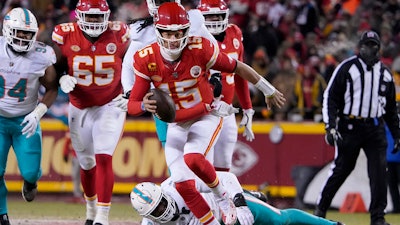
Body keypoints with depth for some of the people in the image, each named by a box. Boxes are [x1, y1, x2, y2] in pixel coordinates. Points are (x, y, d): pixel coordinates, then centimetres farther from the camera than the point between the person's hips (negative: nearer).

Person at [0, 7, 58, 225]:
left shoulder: (42, 56, -14)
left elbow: (52, 89, -3)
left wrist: (37, 114, -15)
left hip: (26, 121, 0)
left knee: (30, 172, -5)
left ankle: (30, 180, 34)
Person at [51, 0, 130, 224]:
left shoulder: (119, 34, -11)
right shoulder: (65, 36, -12)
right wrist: (63, 80, -22)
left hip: (110, 106, -2)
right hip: (80, 108, 2)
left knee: (104, 158, -17)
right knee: (87, 164, 13)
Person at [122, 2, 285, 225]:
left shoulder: (200, 49, -21)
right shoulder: (147, 59, -14)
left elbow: (237, 67, -6)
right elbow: (132, 105, -12)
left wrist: (268, 90, 6)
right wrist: (145, 106, -38)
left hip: (207, 117, -4)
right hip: (176, 124, 4)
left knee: (192, 158, -31)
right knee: (183, 185, -6)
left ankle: (222, 197, -4)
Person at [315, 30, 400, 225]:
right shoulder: (347, 68, -1)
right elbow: (330, 98, -3)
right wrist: (331, 127, -13)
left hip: (375, 128, 3)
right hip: (350, 127, -3)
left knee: (379, 171, -6)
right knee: (341, 168, 0)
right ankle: (320, 209, 14)